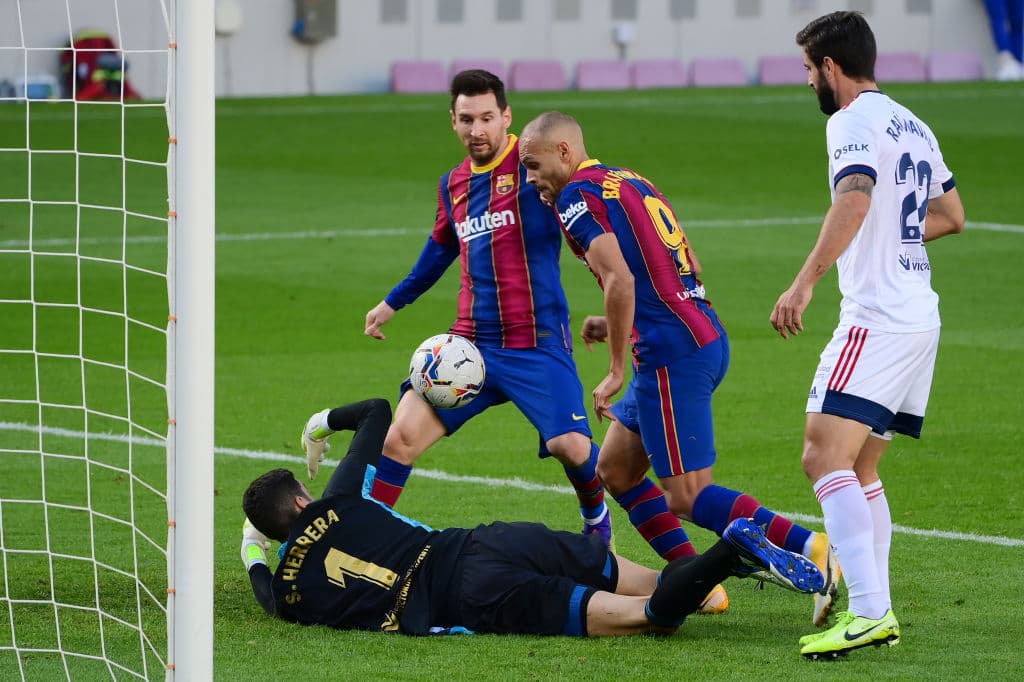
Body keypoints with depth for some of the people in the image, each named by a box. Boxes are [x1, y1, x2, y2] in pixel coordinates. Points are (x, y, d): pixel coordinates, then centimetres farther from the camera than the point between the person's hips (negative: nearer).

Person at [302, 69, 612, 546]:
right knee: (401, 437, -8)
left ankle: (595, 516, 15)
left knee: (570, 447, -18)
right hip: (471, 343, 5)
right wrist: (394, 301, 41)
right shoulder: (453, 185, 14)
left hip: (538, 345, -5)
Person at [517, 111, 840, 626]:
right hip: (705, 337, 10)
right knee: (615, 469, 18)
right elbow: (685, 271, 23)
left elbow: (620, 280, -20)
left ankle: (812, 549, -19)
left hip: (672, 353, -10)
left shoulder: (577, 195, -8)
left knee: (689, 497, -8)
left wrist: (616, 371, -14)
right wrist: (617, 324, 23)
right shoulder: (629, 181, 21)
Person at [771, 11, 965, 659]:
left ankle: (868, 612, -27)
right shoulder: (912, 125, 18)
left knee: (825, 456, -16)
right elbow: (951, 215, 28)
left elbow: (855, 200, -28)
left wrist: (805, 281, -32)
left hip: (876, 316, -10)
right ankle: (874, 609, 15)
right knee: (860, 467, 16)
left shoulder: (853, 121, -10)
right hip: (922, 315, 10)